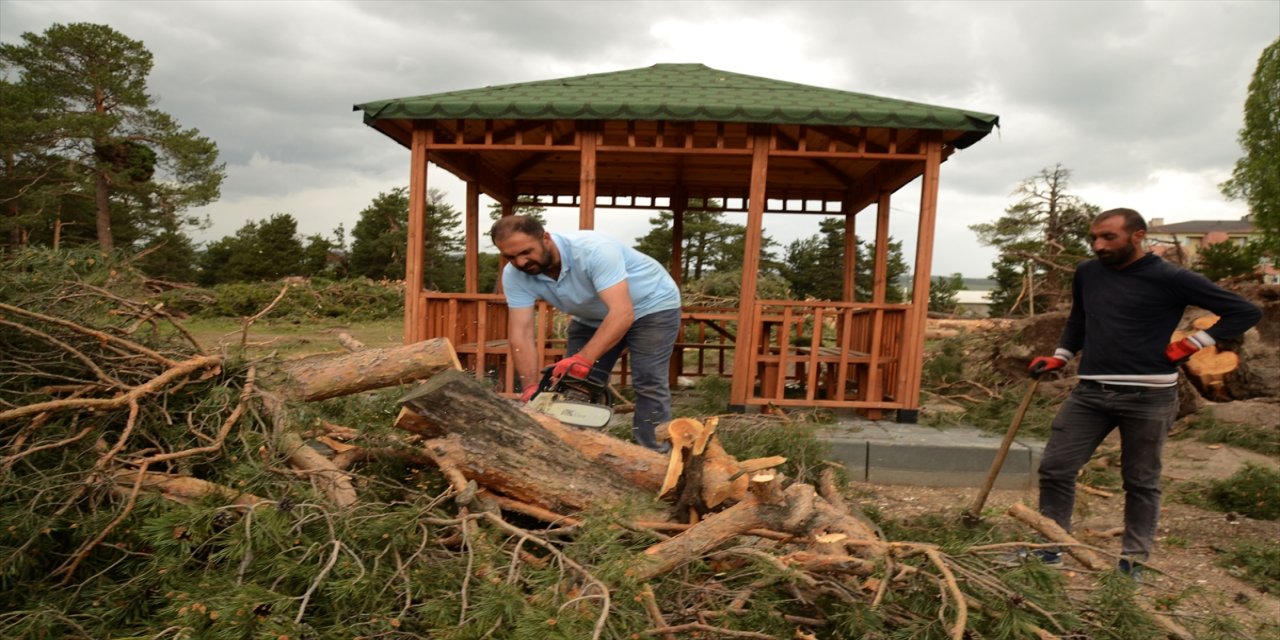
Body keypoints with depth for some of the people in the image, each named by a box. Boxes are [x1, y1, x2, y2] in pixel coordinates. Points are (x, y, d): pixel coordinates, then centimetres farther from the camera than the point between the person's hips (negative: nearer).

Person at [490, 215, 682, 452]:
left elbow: (622, 313, -45)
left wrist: (583, 359, -55)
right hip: (592, 317, 6)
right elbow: (521, 335, -23)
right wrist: (531, 387, -36)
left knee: (648, 385, -14)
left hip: (652, 304, -6)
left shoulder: (593, 249, -38)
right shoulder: (515, 275, -20)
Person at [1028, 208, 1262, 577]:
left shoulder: (1170, 279, -7)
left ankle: (1133, 560, 21)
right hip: (1090, 392, 5)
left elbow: (1246, 312, -3)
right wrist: (1059, 358, 13)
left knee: (1141, 482, 9)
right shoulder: (1087, 273, 8)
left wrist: (1194, 343, -8)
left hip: (1148, 396, -4)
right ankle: (1050, 547, 13)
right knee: (1055, 468, 0)